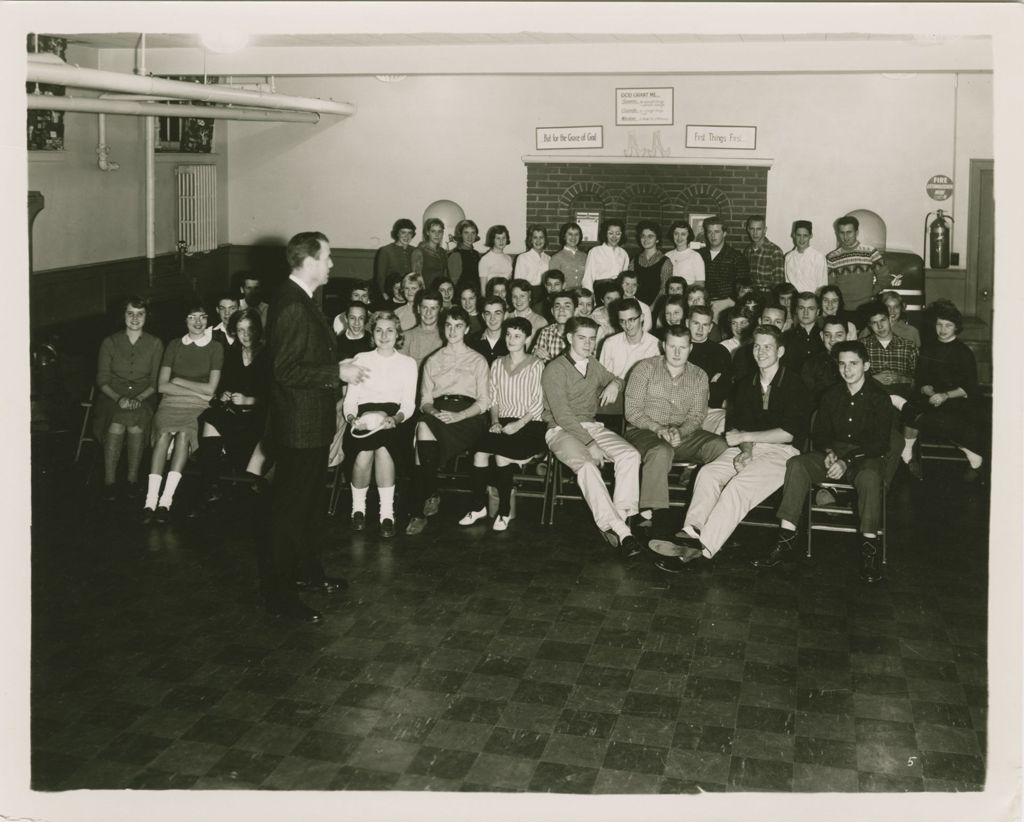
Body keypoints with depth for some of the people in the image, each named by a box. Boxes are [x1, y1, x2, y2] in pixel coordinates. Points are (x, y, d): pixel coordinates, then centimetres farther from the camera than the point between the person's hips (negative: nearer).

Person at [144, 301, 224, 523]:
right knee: (164, 432, -31)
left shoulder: (215, 348, 10)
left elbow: (210, 389, 1)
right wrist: (196, 392, -3)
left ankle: (166, 501, -38)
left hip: (198, 408, -1)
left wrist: (178, 381, 2)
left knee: (184, 433, -34)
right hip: (171, 404, 1)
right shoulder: (174, 345, 15)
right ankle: (151, 500, -39)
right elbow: (162, 385, 6)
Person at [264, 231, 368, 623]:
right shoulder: (292, 306, -23)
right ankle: (278, 594, 6)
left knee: (311, 503, 22)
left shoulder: (303, 301, 10)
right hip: (299, 426, -11)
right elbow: (287, 371, -27)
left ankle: (308, 571, 38)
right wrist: (338, 372, -23)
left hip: (313, 422, 11)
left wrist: (340, 367, 12)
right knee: (290, 509, -2)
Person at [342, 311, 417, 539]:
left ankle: (387, 513, -26)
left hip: (393, 420, 0)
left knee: (383, 449, -34)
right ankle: (358, 508, -9)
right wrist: (352, 417, -12)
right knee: (364, 453, -31)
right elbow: (350, 399, 10)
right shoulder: (361, 359, 17)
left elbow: (409, 404, 7)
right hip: (363, 419, 0)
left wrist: (396, 418, -15)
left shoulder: (408, 363, 16)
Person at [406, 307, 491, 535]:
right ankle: (430, 496, -30)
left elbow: (483, 401, 5)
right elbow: (425, 400, 17)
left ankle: (420, 512, -29)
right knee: (424, 425, -37)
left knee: (425, 427, -34)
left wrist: (457, 416, -13)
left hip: (468, 416, -3)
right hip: (437, 412, 3)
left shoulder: (478, 361, 16)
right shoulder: (432, 361, 25)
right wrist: (433, 411, -9)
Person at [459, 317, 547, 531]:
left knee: (501, 454, -30)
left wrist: (519, 424, -16)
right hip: (503, 423, 4)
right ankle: (478, 506, -11)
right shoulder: (497, 364, 15)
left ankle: (504, 510, -15)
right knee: (479, 451, -25)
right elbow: (492, 398, 14)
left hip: (530, 425, -4)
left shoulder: (536, 366, 0)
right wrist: (495, 421, -3)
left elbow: (539, 403, -5)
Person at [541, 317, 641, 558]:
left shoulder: (593, 365, 15)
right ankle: (619, 529, -38)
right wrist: (590, 443, -23)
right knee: (586, 465, -35)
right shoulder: (555, 369, -7)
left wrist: (614, 384, 8)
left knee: (630, 455, -21)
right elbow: (562, 414, -15)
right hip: (562, 430, -6)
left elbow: (613, 380, 36)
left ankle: (619, 517, -26)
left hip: (592, 427, 7)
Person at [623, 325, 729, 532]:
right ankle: (650, 513, -37)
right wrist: (658, 429, -20)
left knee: (719, 445, -24)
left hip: (683, 433, 3)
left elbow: (697, 416, 2)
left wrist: (680, 431, -20)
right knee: (661, 451, -39)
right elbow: (632, 411, -4)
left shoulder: (698, 376, 11)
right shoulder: (645, 368, 2)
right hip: (643, 431, -3)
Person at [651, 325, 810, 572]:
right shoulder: (746, 385, 18)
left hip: (782, 451, -6)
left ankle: (700, 549, -39)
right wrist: (746, 449, -9)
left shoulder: (793, 384, -1)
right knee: (708, 473, -22)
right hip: (749, 448, 6)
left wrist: (744, 437, -8)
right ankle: (690, 534, -37)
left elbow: (788, 433, -9)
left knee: (739, 485, -31)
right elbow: (736, 425, 13)